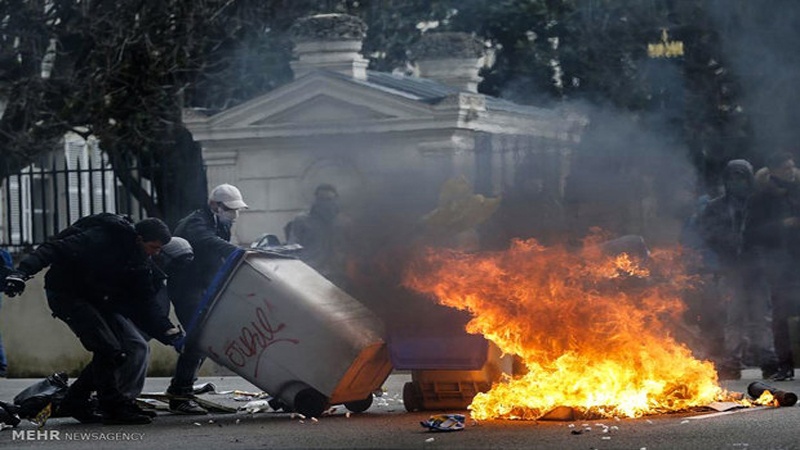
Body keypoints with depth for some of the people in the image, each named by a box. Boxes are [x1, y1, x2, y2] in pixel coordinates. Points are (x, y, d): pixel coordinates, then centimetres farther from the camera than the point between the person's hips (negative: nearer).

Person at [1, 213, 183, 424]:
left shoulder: (141, 263, 2)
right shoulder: (100, 239, -23)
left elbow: (145, 304, 4)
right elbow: (54, 250, -28)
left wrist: (169, 332, -10)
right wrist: (22, 272, -40)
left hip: (101, 302, 8)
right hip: (67, 294, -8)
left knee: (137, 348, -3)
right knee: (109, 350, -23)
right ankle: (113, 407, -8)